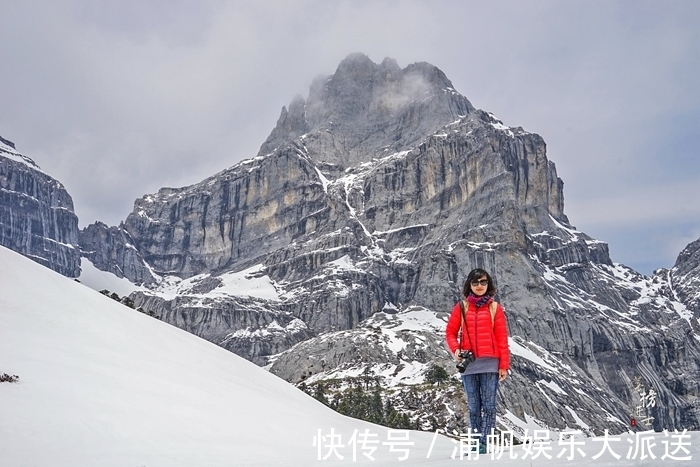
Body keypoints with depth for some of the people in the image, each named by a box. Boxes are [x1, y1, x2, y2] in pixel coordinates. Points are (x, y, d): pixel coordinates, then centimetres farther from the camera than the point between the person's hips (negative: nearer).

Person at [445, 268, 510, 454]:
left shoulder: (495, 308, 5)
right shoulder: (461, 307, 8)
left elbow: (502, 338, 3)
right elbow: (450, 332, 11)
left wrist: (504, 365, -1)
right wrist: (455, 349, -8)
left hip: (490, 363, -1)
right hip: (468, 364, 2)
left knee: (488, 405, -6)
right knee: (474, 407, 7)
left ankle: (483, 443, -6)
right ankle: (475, 442, 12)